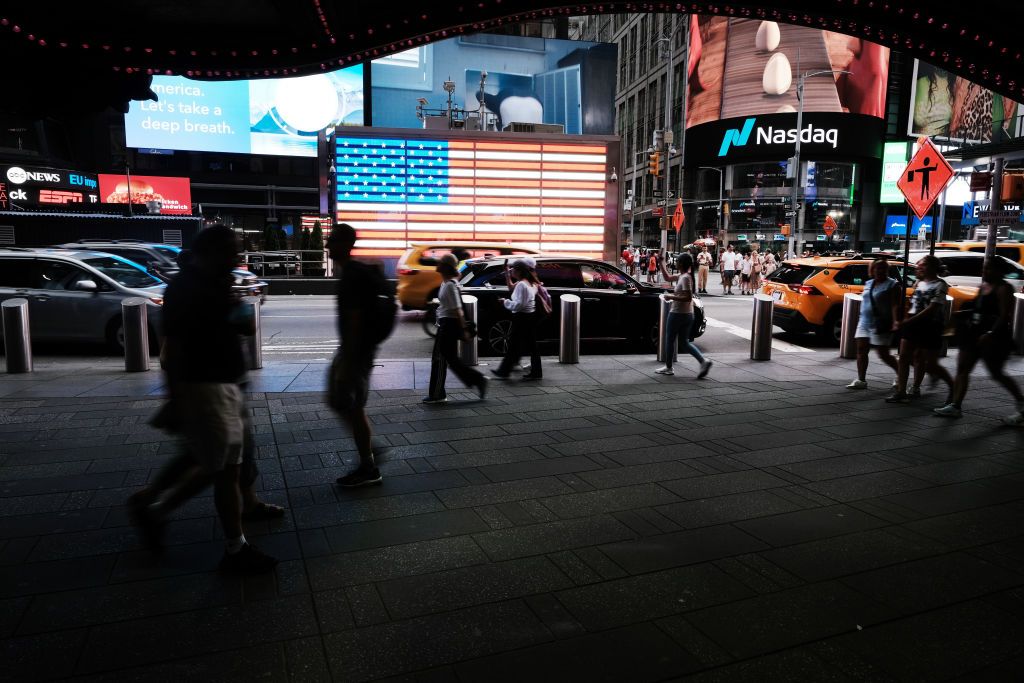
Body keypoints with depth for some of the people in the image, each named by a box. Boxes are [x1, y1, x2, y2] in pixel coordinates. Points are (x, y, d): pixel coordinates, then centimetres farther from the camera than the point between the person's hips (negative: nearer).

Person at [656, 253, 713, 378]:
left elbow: (688, 298, -24)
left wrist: (671, 297, -18)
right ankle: (703, 361, -4)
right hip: (687, 315, 9)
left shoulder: (685, 278, -18)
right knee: (685, 342, 11)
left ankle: (668, 367, 18)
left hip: (678, 314, -9)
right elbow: (667, 278, 22)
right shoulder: (682, 276, 8)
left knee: (670, 341, 7)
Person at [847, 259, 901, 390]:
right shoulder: (868, 284, 13)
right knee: (861, 350, 0)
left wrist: (895, 323, -24)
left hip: (881, 325, -7)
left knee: (883, 355, -2)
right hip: (864, 322, 7)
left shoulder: (892, 285, -6)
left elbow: (895, 306, -14)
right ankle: (861, 380, 3)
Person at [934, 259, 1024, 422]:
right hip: (974, 333, 9)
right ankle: (955, 406, 4)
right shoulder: (983, 287, 14)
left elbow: (1005, 315, -19)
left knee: (997, 374, -1)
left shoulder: (1003, 288, -11)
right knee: (962, 369, 3)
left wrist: (991, 333, -28)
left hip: (994, 337, -9)